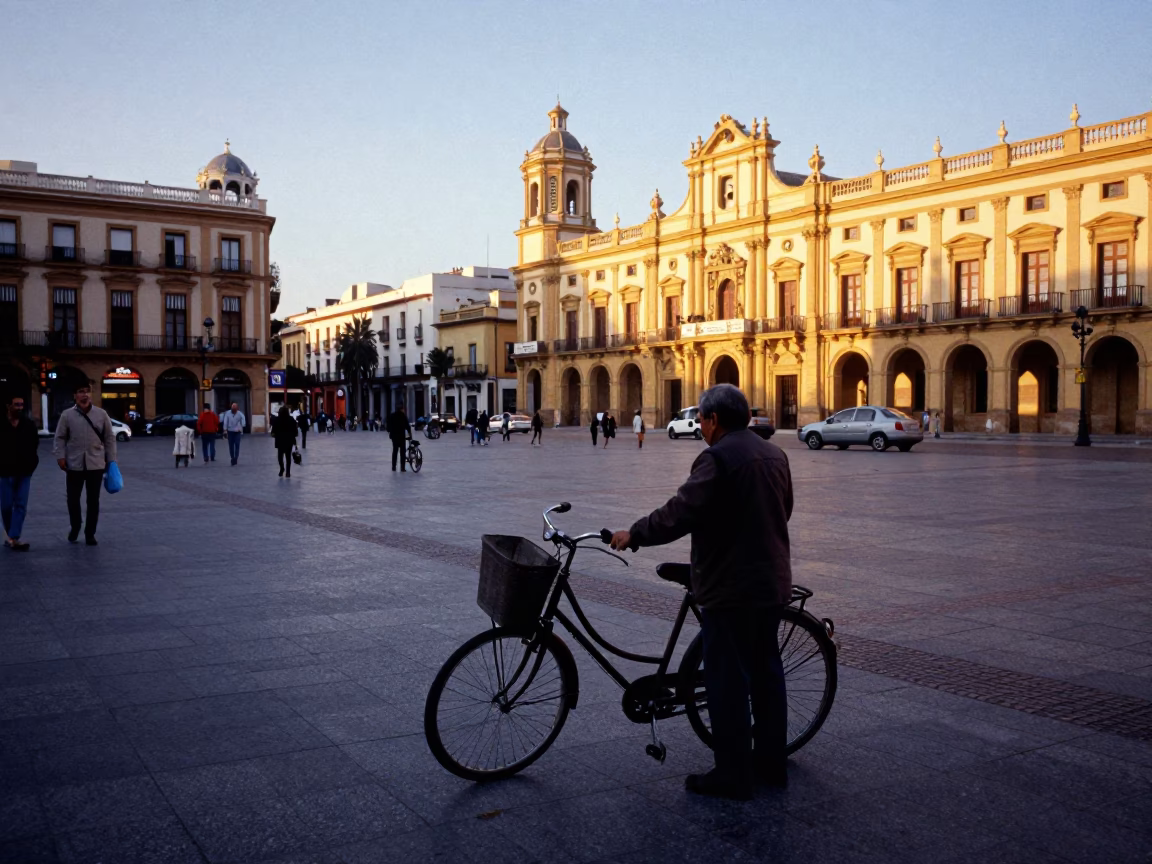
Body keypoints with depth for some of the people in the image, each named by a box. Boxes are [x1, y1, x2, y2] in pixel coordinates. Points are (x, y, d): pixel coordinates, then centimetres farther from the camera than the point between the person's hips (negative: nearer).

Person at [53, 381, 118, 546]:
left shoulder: (101, 414, 2)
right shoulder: (67, 415, -1)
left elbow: (109, 438, 6)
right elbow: (60, 438, 3)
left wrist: (111, 460, 3)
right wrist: (60, 456, -8)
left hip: (96, 464, 0)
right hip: (74, 464, 0)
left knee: (93, 500, 5)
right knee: (73, 499, 8)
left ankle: (90, 533, 15)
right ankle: (75, 528, 31)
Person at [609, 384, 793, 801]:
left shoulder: (718, 458, -18)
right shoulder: (774, 453, 10)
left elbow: (679, 513, -24)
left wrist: (633, 535, -13)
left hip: (730, 587, -9)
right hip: (772, 582, 9)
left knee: (727, 681, 0)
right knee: (766, 672, 18)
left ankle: (732, 775, 8)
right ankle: (771, 763, 28)